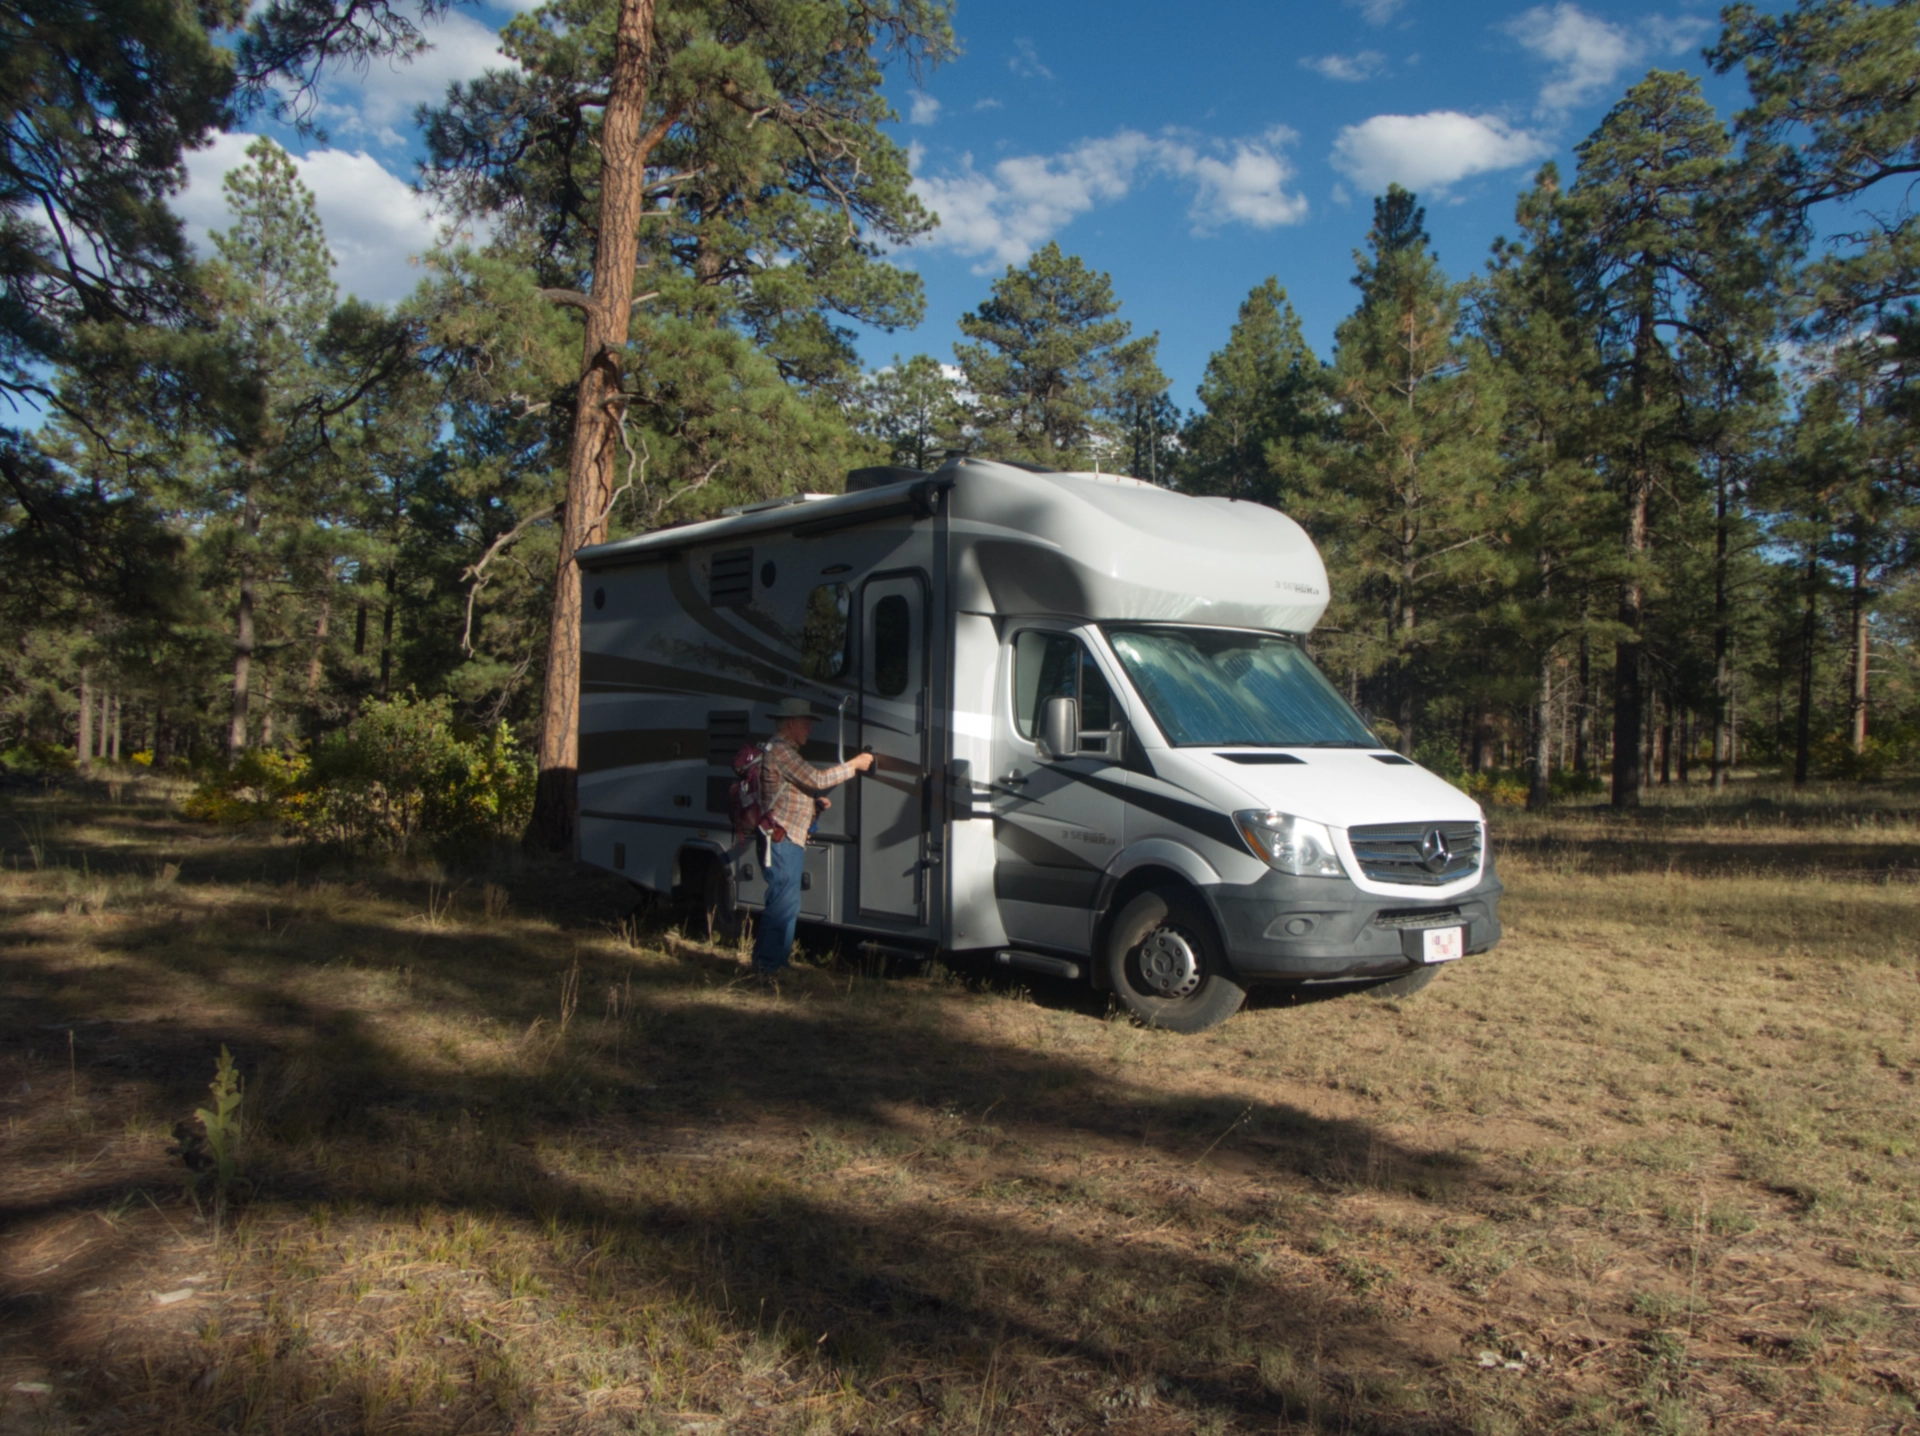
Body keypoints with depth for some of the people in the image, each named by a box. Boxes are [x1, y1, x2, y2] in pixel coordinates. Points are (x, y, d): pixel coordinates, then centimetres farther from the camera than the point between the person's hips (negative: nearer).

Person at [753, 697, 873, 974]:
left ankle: (767, 960, 20)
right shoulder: (780, 750, -13)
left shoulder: (787, 751, 22)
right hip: (782, 839, -11)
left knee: (783, 903, 13)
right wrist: (855, 764, -9)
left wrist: (817, 803, 10)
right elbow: (817, 779, -18)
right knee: (784, 902, -10)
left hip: (790, 840, 11)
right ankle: (770, 964, -6)